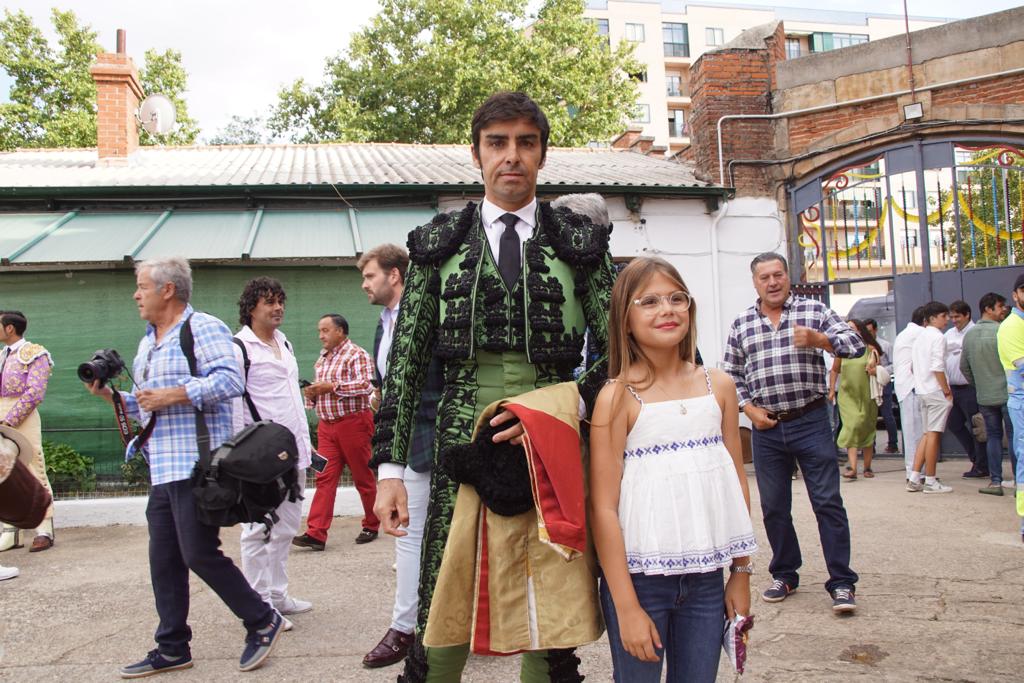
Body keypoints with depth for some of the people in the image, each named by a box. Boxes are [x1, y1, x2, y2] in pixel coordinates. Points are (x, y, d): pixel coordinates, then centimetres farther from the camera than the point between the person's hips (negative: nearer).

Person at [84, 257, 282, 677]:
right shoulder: (148, 342, 20)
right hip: (162, 468, 9)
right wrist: (110, 395, 11)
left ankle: (262, 622, 9)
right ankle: (172, 649, 21)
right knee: (164, 559, 10)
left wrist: (171, 395, -21)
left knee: (200, 553, -8)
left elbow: (229, 380, -22)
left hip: (197, 465, -9)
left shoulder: (204, 328, -8)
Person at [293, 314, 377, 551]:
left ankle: (371, 526, 19)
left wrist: (333, 386, -20)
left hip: (353, 422, -7)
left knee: (363, 477, 4)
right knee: (324, 478, -1)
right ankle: (316, 534, -4)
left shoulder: (357, 355, -7)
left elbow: (366, 386, -19)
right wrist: (313, 394, 5)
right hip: (326, 425, 7)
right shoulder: (322, 358, 17)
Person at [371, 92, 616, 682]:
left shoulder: (580, 242, 9)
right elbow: (406, 361, 8)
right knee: (442, 622, 2)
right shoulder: (439, 244, 10)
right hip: (464, 449, 0)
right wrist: (390, 467, 2)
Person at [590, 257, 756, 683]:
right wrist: (626, 606, -13)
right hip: (640, 576, -4)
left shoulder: (718, 386, 4)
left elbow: (737, 483, 9)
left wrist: (741, 573, 9)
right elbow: (603, 508, -11)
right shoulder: (618, 397, -10)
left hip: (707, 576, 4)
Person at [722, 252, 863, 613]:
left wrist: (818, 339, -23)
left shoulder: (814, 310, 2)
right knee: (774, 507, 10)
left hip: (810, 421, -2)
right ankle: (785, 574, 27)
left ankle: (842, 582, 8)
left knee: (828, 502, -2)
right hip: (766, 427, 3)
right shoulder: (741, 324, 8)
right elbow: (731, 374, 13)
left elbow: (855, 344, -5)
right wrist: (749, 408, -1)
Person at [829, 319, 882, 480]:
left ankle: (867, 467, 20)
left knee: (867, 429, 8)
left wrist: (874, 370, -17)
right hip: (847, 395, 0)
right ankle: (852, 468, -19)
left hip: (866, 395, 0)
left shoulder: (871, 349, 0)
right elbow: (834, 370, 15)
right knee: (851, 427, -12)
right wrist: (831, 390, 10)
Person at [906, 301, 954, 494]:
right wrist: (947, 391, -12)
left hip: (921, 391, 8)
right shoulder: (937, 337, -11)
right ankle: (931, 482, 1)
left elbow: (912, 366, 18)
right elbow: (937, 367, -18)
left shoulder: (920, 337, 16)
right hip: (936, 391, -8)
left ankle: (914, 479, 9)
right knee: (934, 434, -4)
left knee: (926, 434, 12)